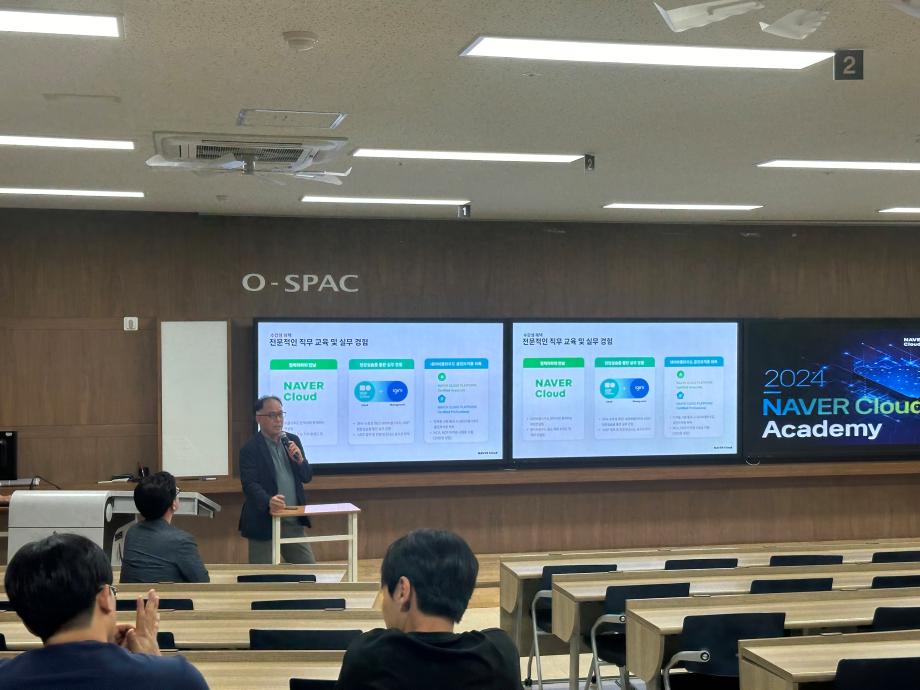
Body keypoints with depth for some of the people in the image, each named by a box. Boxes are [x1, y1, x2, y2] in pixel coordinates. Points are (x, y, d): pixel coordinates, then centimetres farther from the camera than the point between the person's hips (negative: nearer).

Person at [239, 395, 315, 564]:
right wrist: (268, 502, -36)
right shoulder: (250, 449, -9)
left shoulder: (293, 441, 9)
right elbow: (250, 485, -17)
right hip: (264, 524, -5)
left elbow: (307, 477, 11)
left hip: (294, 524, 5)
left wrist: (300, 459, -10)